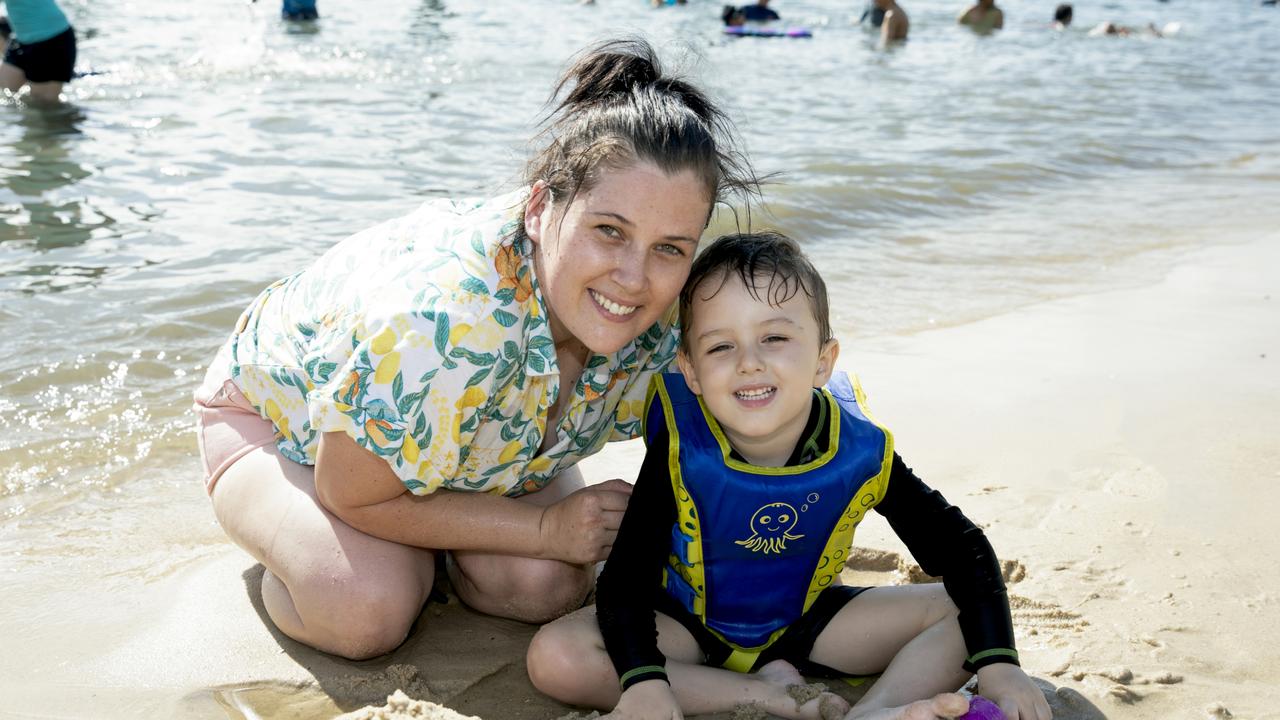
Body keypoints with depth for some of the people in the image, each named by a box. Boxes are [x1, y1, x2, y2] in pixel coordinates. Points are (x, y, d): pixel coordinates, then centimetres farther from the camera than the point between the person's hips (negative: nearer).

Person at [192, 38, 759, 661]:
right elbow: (351, 494, -30)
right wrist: (545, 527, -29)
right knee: (369, 609, -29)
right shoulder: (440, 319, -46)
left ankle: (424, 547, 12)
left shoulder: (657, 316, -25)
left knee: (551, 585, -18)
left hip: (466, 453, 5)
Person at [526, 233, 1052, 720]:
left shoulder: (860, 454, -22)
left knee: (966, 613, -11)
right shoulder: (681, 450, -27)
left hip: (804, 622, 2)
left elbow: (963, 551, -14)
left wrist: (997, 664, -26)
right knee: (555, 657, -28)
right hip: (692, 625, -1)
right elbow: (625, 578, -27)